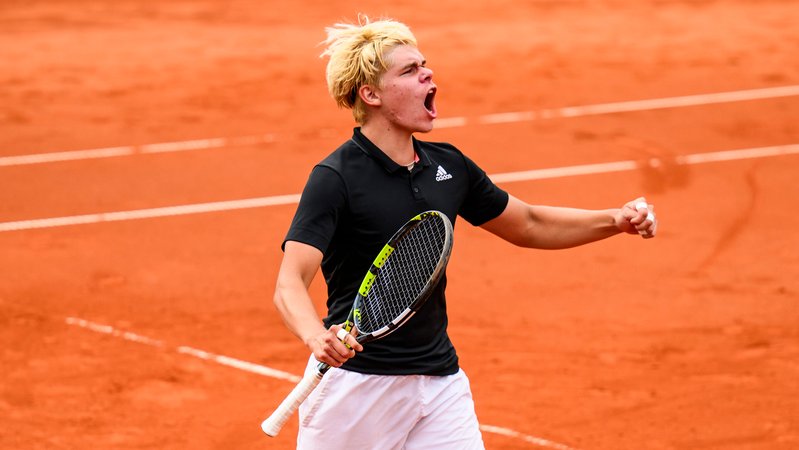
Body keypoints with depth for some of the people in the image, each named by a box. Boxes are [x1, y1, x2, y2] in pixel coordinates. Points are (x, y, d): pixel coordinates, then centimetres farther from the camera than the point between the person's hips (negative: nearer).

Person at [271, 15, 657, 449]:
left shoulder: (449, 165, 6)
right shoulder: (335, 178, -15)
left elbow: (528, 225, 21)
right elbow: (290, 284, -24)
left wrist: (616, 220, 7)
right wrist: (317, 337, -46)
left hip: (441, 379, 5)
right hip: (356, 381, -5)